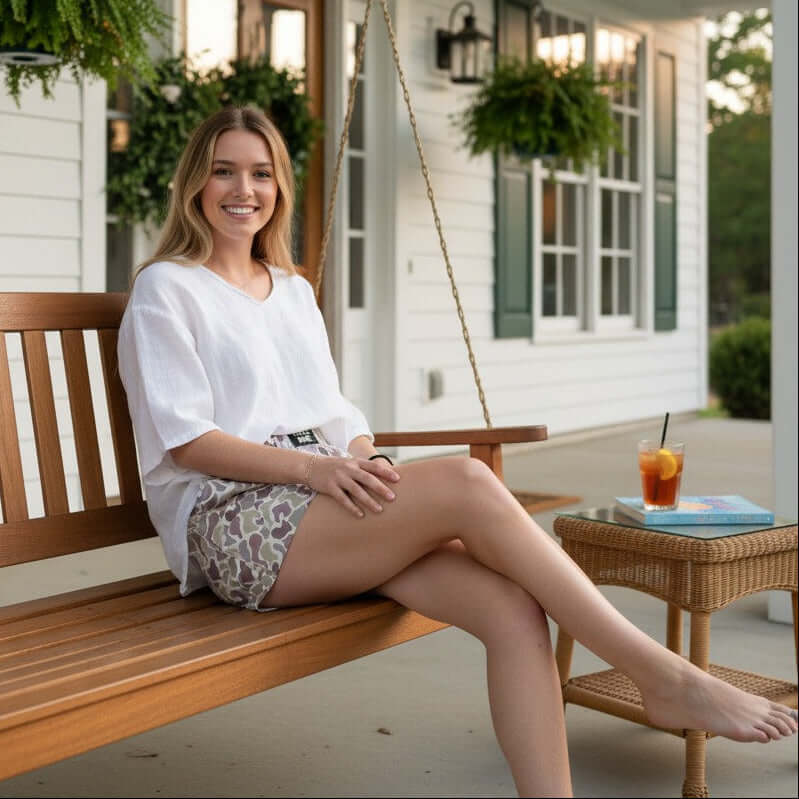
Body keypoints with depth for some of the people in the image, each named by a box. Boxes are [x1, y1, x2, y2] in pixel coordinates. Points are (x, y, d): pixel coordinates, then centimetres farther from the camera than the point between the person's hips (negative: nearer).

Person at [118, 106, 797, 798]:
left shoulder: (294, 291, 23)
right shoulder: (167, 289, 4)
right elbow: (184, 438, -7)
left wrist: (363, 461, -6)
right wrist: (314, 467, -21)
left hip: (322, 507, 6)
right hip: (230, 526, -6)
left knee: (513, 604, -22)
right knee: (467, 484, -28)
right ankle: (666, 678, -22)